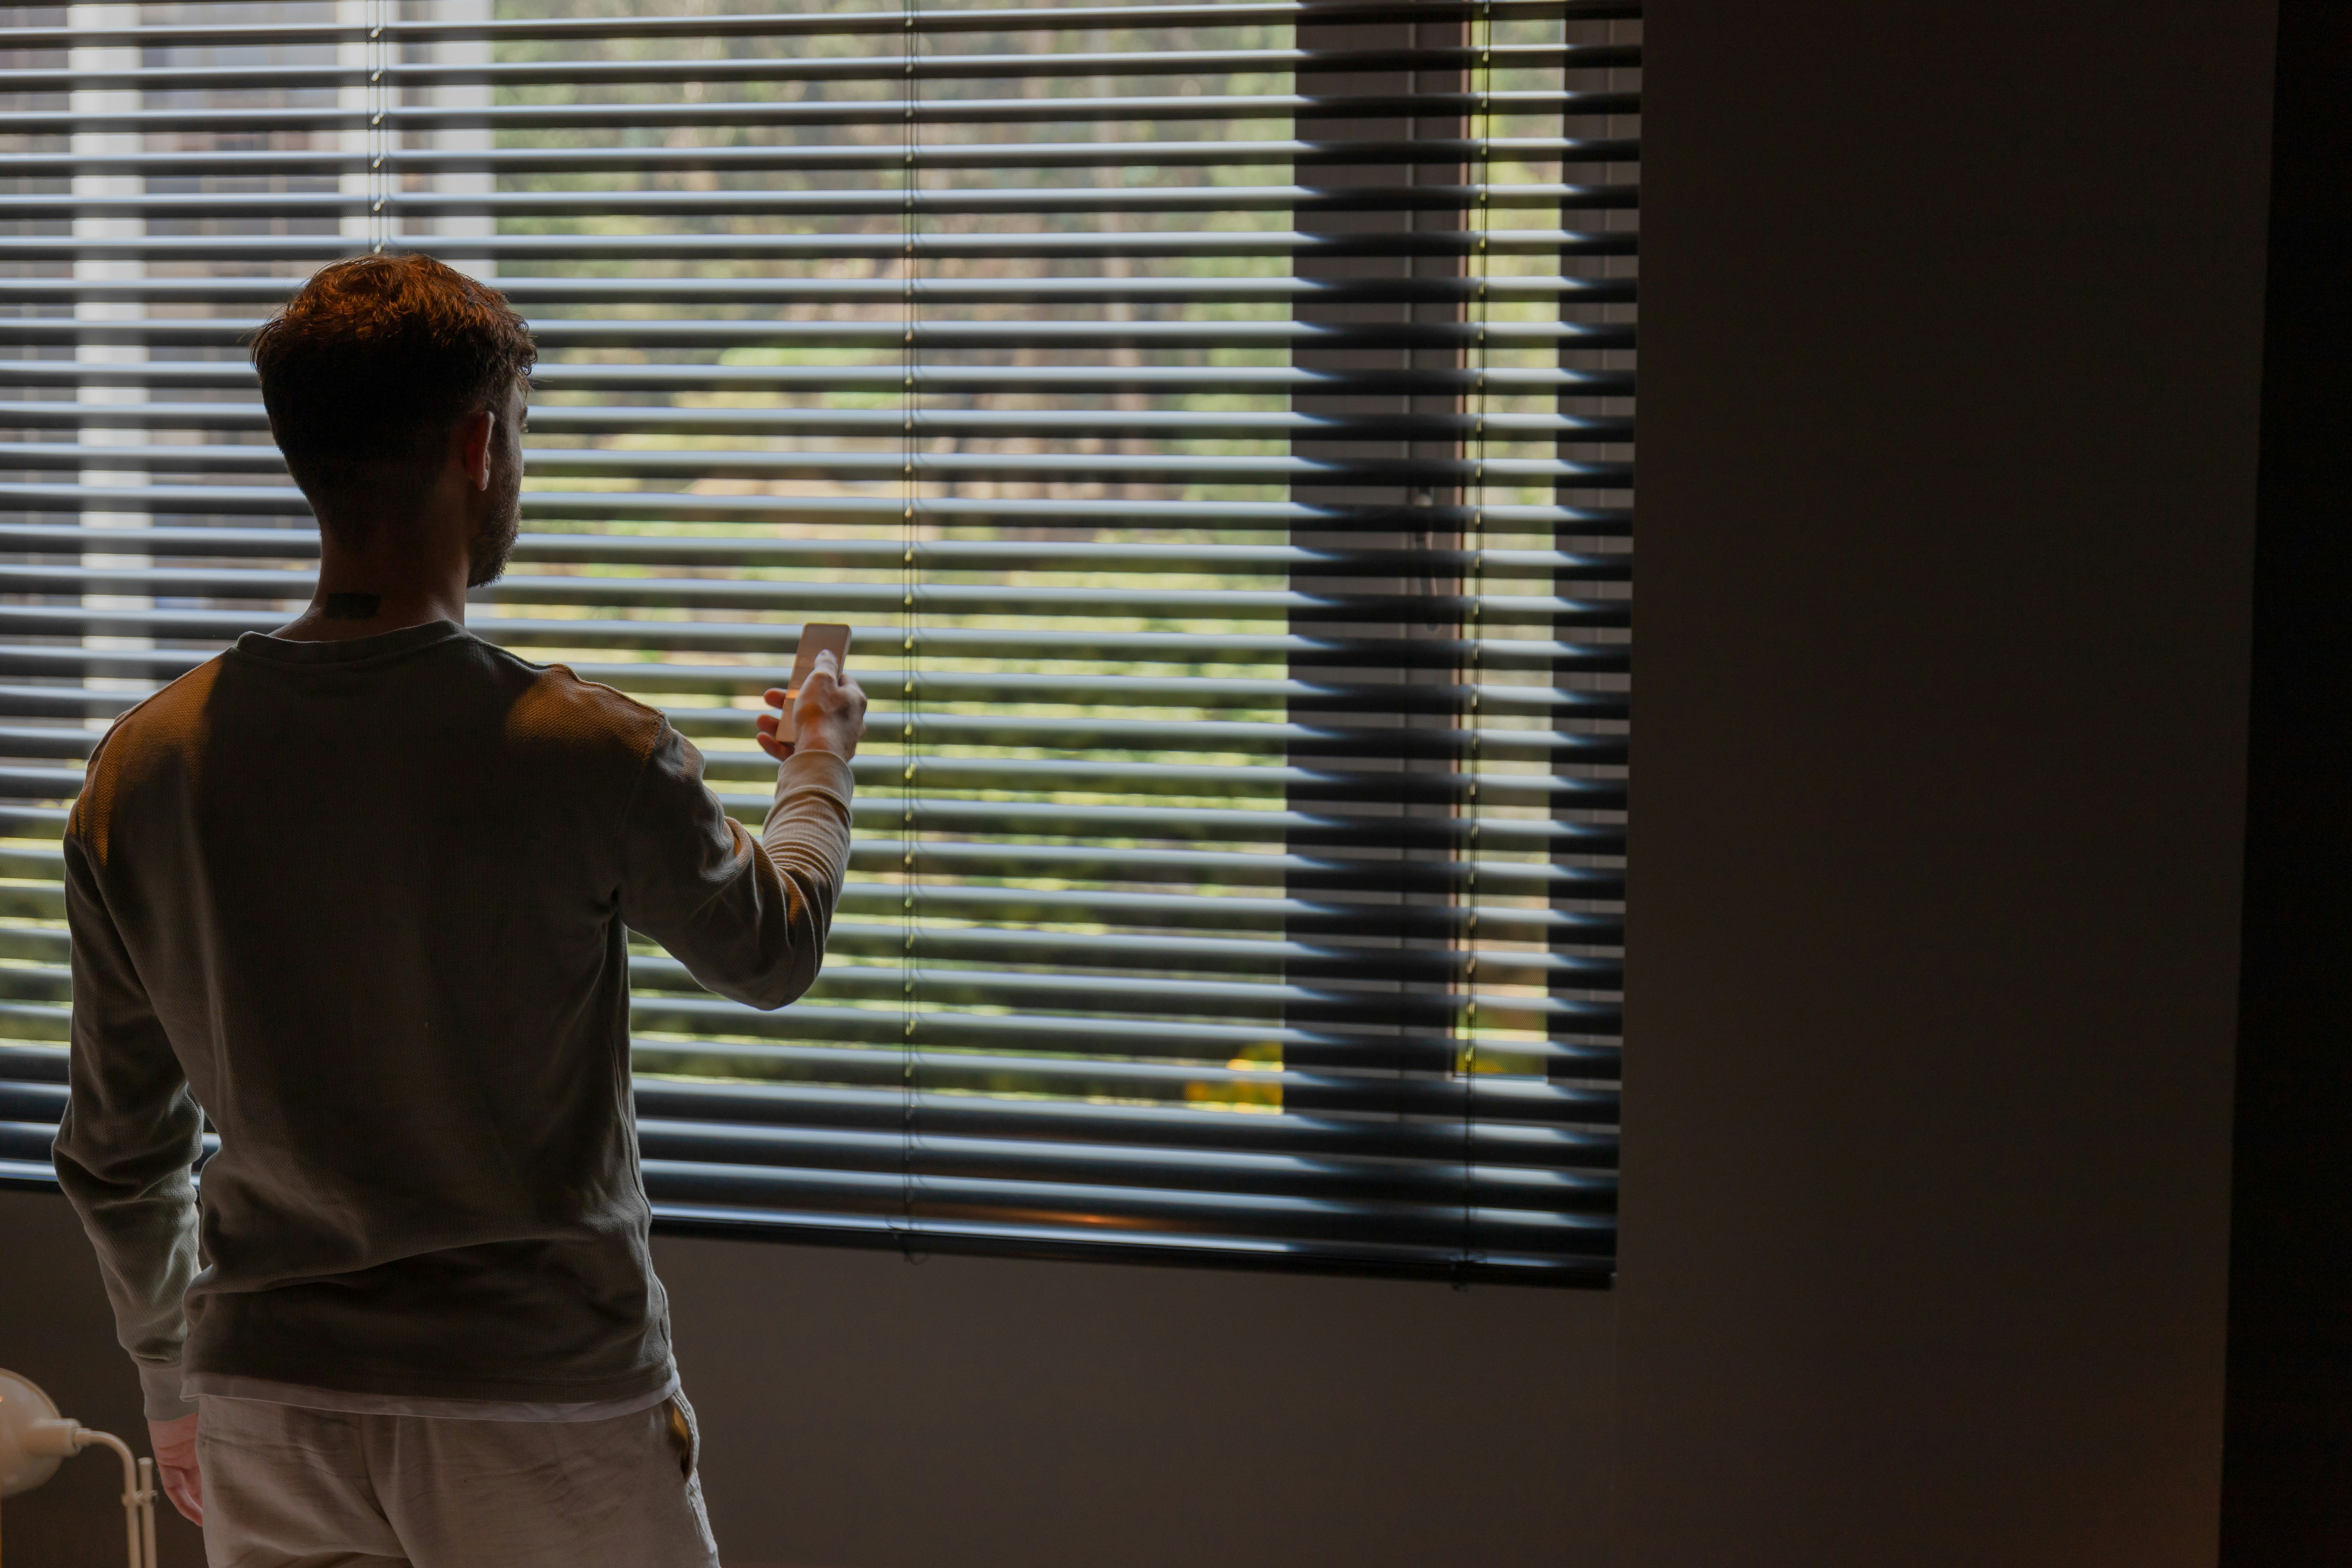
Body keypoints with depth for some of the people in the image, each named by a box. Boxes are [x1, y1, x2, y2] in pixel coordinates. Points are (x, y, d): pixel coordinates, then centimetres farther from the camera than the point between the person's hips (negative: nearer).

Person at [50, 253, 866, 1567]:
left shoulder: (143, 767, -6)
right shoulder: (588, 754, -17)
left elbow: (116, 1158, 5)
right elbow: (773, 955, 4)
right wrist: (822, 766, 24)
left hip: (269, 1414, 4)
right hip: (542, 1408, -3)